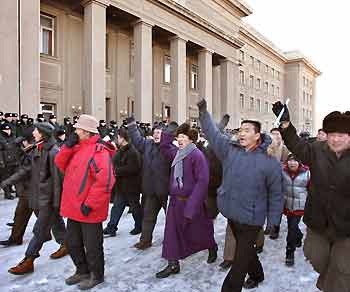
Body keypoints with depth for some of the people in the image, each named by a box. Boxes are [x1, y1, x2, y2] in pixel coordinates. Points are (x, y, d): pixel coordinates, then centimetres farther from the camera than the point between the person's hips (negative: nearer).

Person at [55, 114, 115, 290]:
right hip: (73, 208, 9)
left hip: (88, 210, -9)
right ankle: (82, 271, 43)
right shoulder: (77, 148, 9)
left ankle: (96, 275, 32)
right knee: (72, 243, 22)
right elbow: (60, 164, 10)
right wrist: (68, 146, -5)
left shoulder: (98, 151, -19)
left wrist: (90, 204, -23)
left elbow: (105, 181, -27)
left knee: (92, 245, 9)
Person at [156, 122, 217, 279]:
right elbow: (164, 147, 25)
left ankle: (212, 249, 45)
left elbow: (202, 181, -22)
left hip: (191, 200, -6)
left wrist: (192, 205, -25)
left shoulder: (197, 155, -17)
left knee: (200, 230, 15)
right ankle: (173, 265, 21)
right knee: (171, 232, 7)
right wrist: (169, 131, 11)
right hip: (175, 199, 7)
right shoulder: (176, 152, 6)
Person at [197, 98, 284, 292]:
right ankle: (256, 275, 55)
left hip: (251, 219, -5)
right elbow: (212, 133, 1)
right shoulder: (229, 149, -3)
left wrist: (273, 223, -5)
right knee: (245, 250, 28)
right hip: (231, 214, 5)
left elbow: (275, 195, -6)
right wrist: (203, 111, -9)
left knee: (241, 260, 6)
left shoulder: (270, 162, -12)